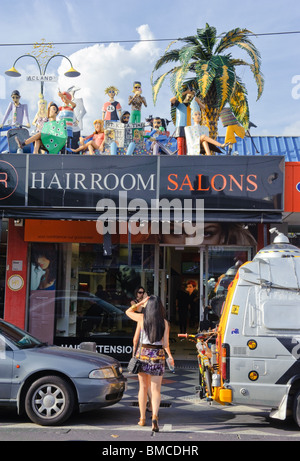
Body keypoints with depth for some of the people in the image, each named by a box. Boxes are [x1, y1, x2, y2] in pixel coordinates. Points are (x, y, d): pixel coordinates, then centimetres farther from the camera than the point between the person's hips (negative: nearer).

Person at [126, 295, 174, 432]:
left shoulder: (142, 318, -3)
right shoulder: (164, 322, -3)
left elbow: (128, 311, 16)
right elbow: (165, 343, -4)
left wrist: (141, 303, 14)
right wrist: (170, 356, 10)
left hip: (143, 354, 1)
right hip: (158, 356, -1)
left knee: (143, 387, 15)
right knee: (156, 390, 3)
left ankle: (142, 418, 21)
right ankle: (155, 416, -18)